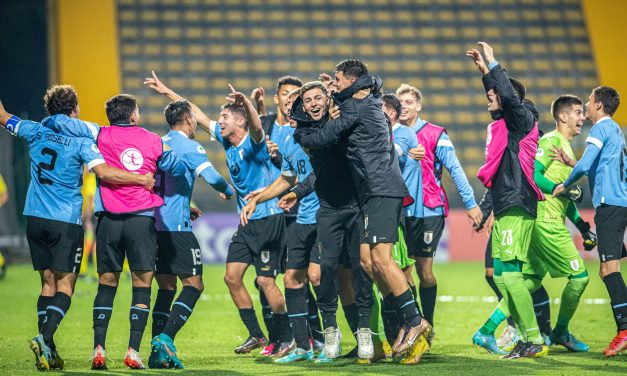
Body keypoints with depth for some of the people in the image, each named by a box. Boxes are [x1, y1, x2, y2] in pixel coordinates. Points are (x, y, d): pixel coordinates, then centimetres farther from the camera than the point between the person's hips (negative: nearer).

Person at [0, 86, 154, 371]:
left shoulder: (35, 131, 6)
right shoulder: (80, 139, -8)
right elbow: (103, 173, -20)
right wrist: (142, 179, -13)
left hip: (35, 219, 5)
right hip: (66, 222, -5)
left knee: (48, 282, 11)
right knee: (65, 284, -2)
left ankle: (47, 350, 6)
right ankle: (45, 338, -21)